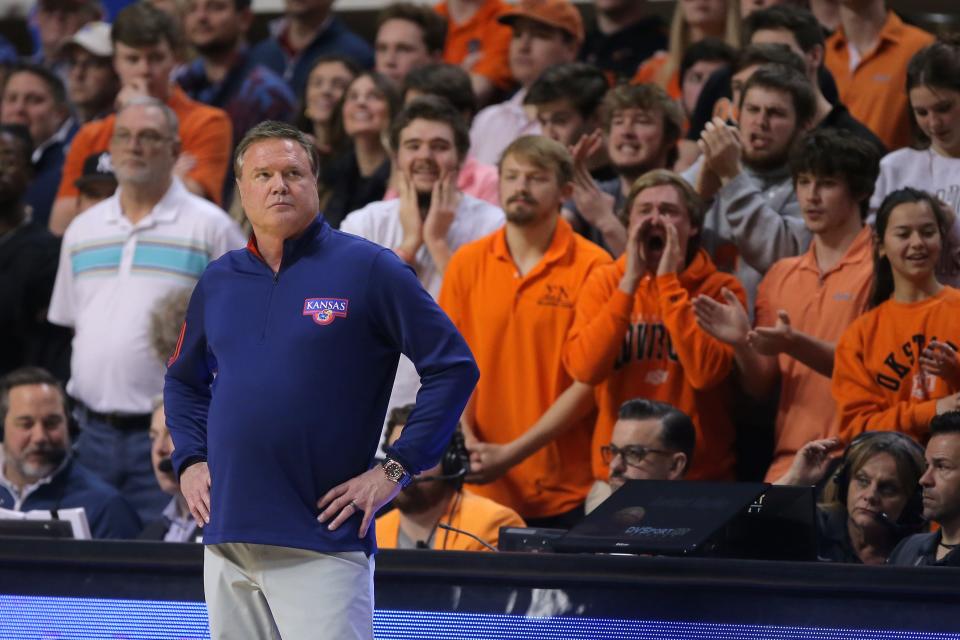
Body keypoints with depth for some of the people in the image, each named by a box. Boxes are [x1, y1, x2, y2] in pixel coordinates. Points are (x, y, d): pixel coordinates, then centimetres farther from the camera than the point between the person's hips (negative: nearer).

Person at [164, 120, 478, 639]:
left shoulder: (368, 270, -2)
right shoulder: (218, 282, 14)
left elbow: (453, 367, -3)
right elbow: (184, 380, 31)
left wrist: (395, 469, -7)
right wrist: (189, 461, 14)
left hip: (321, 548, -5)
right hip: (227, 540, 5)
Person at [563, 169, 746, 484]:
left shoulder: (720, 289, -4)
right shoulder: (604, 282, 3)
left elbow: (705, 372, -20)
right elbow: (584, 369, -12)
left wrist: (669, 283, -15)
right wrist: (631, 281, -12)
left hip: (701, 476, -1)